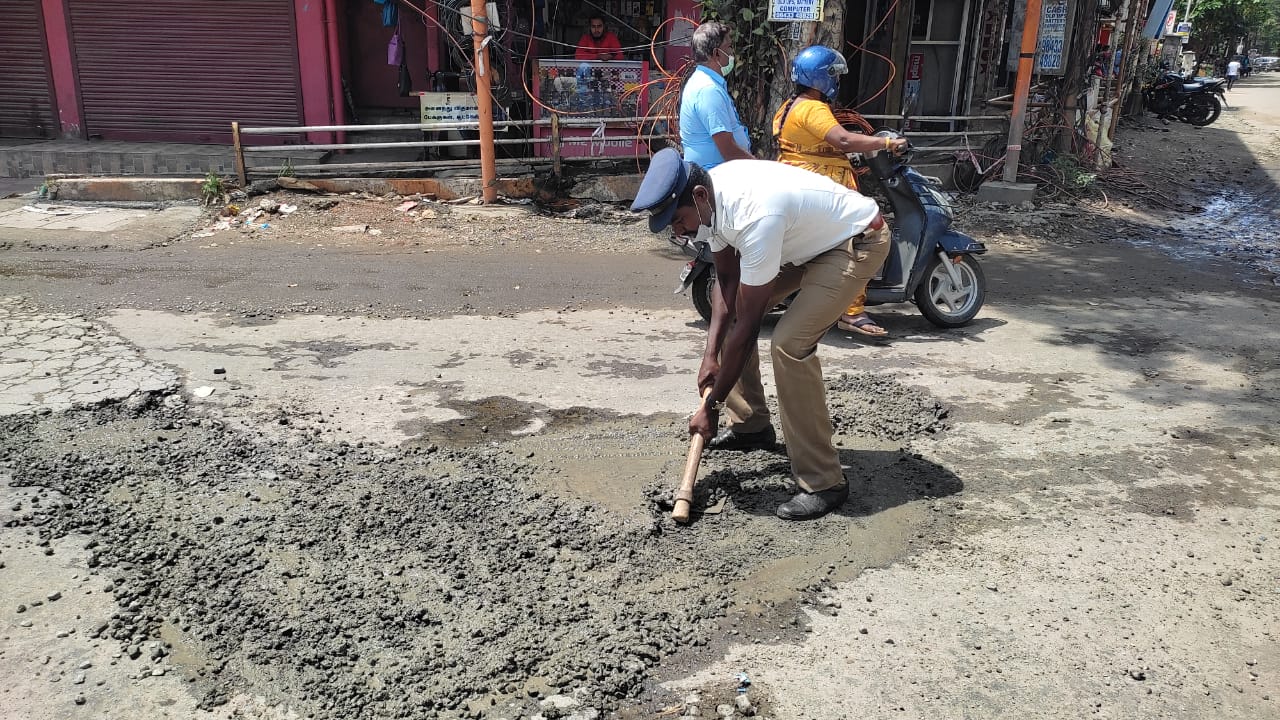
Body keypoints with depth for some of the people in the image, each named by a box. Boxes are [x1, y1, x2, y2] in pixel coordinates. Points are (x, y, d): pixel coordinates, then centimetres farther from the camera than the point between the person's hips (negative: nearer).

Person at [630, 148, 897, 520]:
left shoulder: (755, 217, -37)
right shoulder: (711, 195, -12)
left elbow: (747, 325, -31)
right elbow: (726, 279, 0)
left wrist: (712, 405, -23)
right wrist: (710, 354, -9)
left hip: (859, 240, -9)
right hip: (809, 236, 9)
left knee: (789, 342, -25)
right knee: (726, 306, 10)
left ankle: (824, 483, -14)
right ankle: (751, 426, 23)